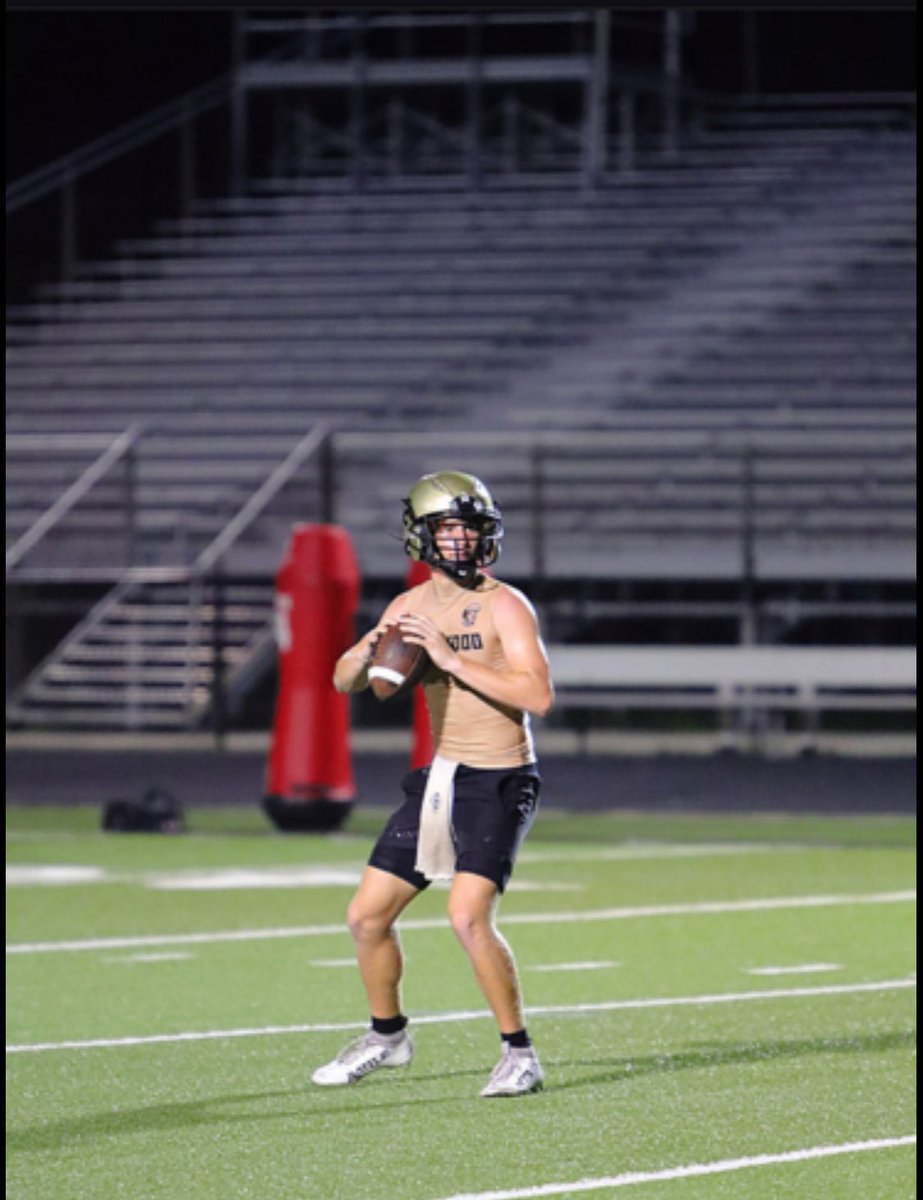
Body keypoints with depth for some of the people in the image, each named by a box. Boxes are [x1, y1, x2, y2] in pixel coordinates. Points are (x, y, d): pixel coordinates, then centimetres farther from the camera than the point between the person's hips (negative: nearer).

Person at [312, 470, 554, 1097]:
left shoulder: (505, 607, -12)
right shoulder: (412, 606, 7)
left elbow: (539, 695, -25)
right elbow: (343, 681, 12)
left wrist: (452, 658, -26)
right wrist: (370, 650, -11)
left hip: (500, 783, -7)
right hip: (440, 779, 7)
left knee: (469, 915, -24)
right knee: (367, 916, 7)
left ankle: (520, 1053, -10)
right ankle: (388, 1035, 30)